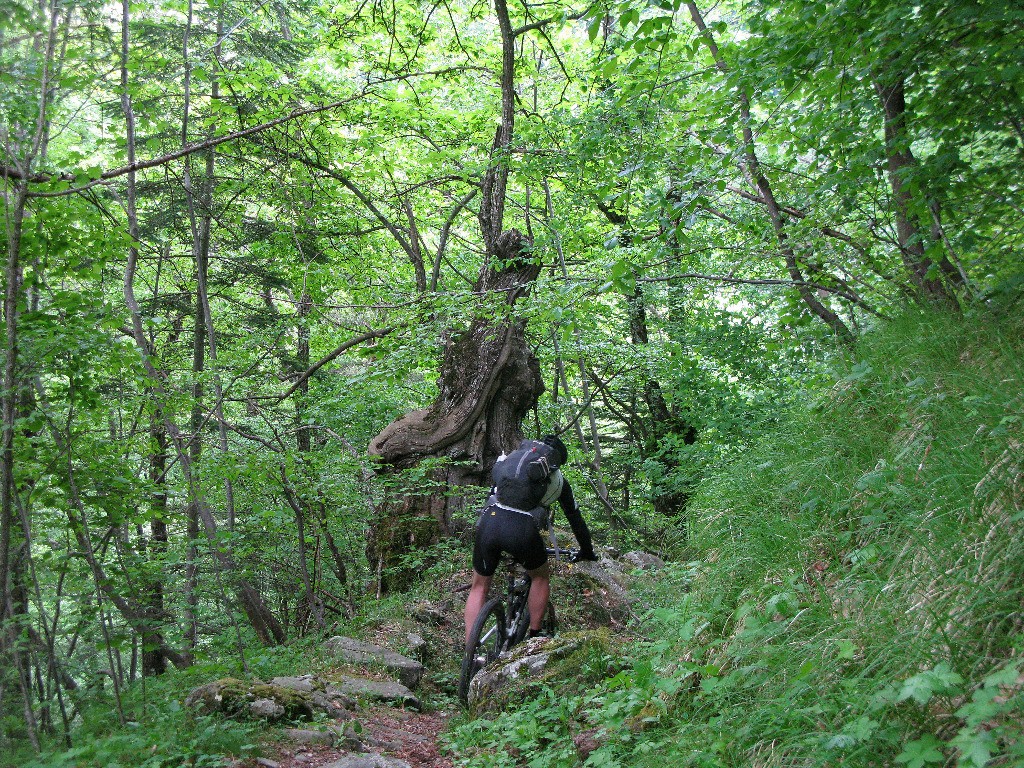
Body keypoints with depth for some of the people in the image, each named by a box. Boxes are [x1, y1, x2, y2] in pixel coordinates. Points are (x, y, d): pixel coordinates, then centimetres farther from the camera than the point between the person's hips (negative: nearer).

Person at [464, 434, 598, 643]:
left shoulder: (511, 459, 31)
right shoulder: (558, 480, 26)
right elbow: (575, 518, 33)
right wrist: (587, 552, 49)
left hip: (489, 522, 2)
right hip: (522, 530, -2)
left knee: (479, 587, 21)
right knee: (541, 577, 28)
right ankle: (534, 637, 31)